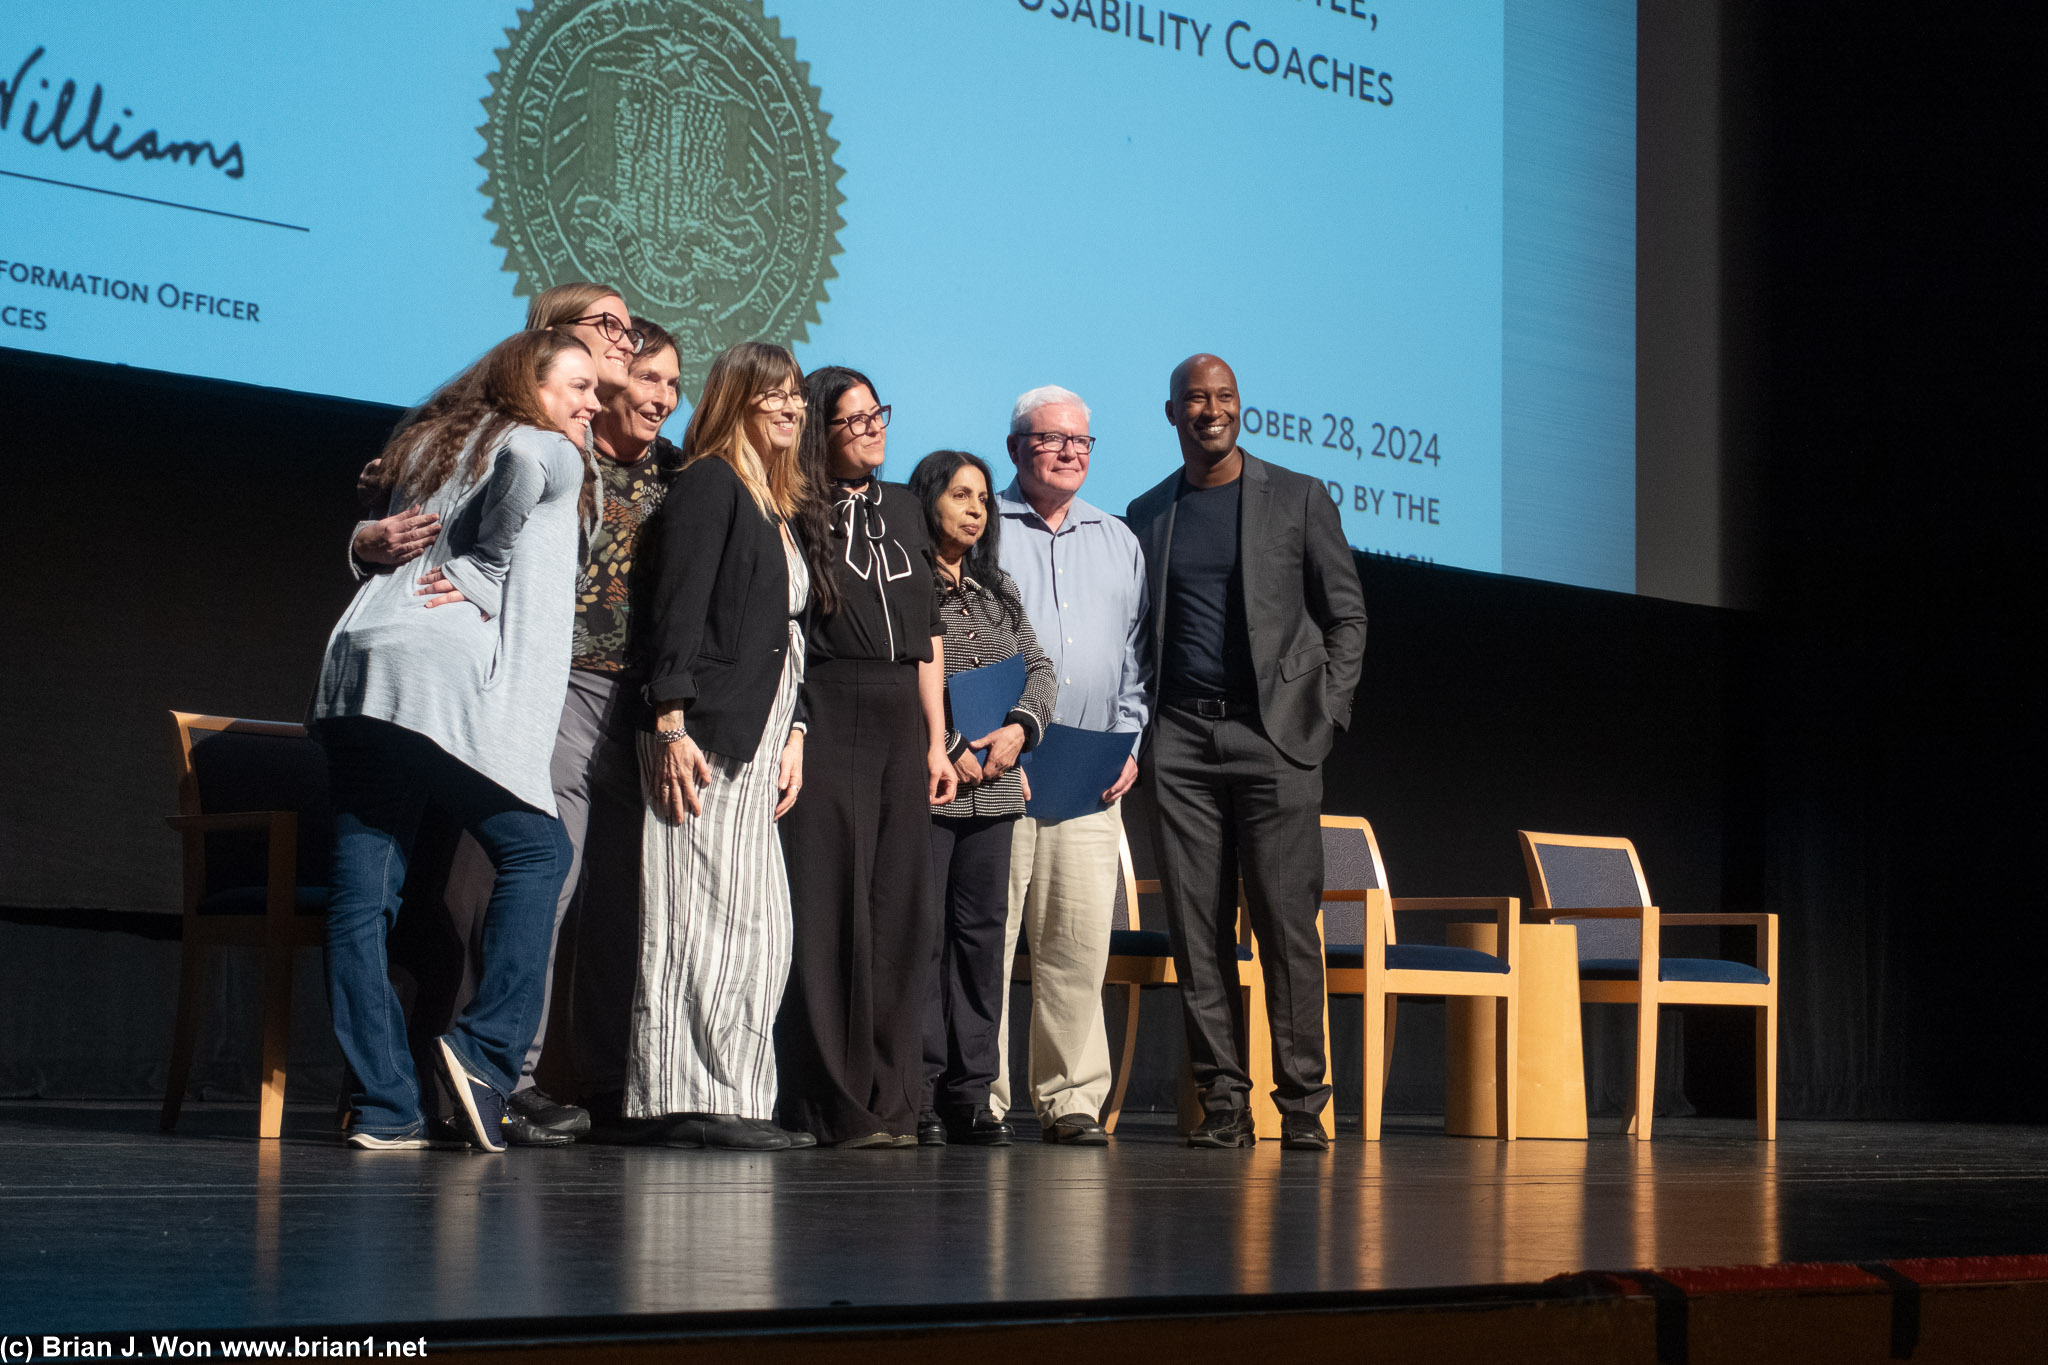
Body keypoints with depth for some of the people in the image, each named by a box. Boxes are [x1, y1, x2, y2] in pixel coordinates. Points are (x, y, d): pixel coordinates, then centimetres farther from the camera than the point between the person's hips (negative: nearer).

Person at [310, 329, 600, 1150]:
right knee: (536, 850, 6)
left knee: (364, 883, 1)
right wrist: (484, 576, -6)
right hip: (447, 675, -7)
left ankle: (381, 1104, -1)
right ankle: (487, 1050, -8)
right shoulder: (552, 455, 6)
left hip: (358, 661, 7)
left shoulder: (428, 447, 29)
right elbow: (521, 461, -15)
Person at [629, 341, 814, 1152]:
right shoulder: (708, 485, -4)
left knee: (757, 925, 6)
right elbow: (676, 609, -13)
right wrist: (671, 725, -20)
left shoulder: (774, 505, 23)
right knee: (711, 914, -10)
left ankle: (729, 1099, 8)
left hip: (755, 741, 9)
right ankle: (694, 1100, -8)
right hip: (703, 736, -9)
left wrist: (794, 732, 14)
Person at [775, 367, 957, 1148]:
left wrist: (937, 740, 12)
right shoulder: (798, 514, -1)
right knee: (828, 912, -6)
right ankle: (835, 1106, -3)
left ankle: (892, 1102, 9)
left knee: (900, 914, 5)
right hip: (824, 722, -6)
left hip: (900, 723, 6)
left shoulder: (902, 511, 18)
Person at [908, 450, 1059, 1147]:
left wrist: (1018, 729, -4)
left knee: (982, 930, 5)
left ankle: (969, 1090, 8)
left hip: (994, 789, 6)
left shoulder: (999, 590, 18)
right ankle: (918, 1090, -4)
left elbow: (1039, 668, 15)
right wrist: (950, 750, -14)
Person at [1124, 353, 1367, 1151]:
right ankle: (1223, 1102, 3)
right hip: (1181, 740, 3)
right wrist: (1136, 732, 5)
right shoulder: (1147, 515, 14)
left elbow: (1346, 615, 7)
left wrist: (1324, 716, -3)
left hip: (1273, 734, -2)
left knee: (1287, 923, -6)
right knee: (1198, 928, -1)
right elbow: (1136, 633, 17)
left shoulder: (1297, 499, 7)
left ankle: (1302, 1104, -2)